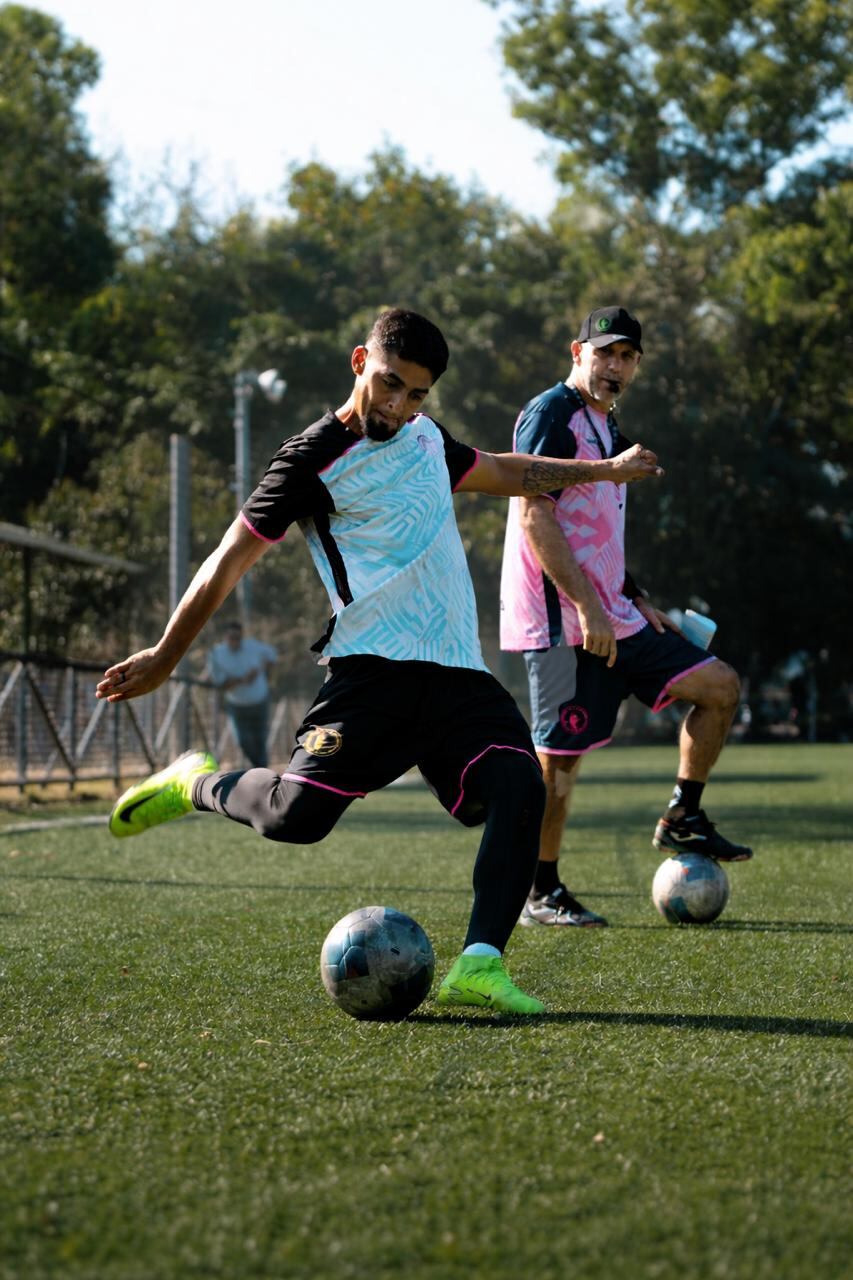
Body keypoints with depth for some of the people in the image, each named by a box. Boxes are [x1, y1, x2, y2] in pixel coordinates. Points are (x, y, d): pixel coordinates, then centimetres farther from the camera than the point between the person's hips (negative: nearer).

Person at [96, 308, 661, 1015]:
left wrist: (605, 469, 43)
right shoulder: (313, 458, -4)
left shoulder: (424, 435, 18)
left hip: (460, 669, 6)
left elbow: (502, 471, 38)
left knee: (519, 788, -19)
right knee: (296, 813, -19)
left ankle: (480, 963, -21)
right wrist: (164, 658, -1)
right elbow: (231, 560, -2)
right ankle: (195, 783, 13)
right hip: (373, 666, -6)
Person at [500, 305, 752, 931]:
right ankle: (540, 894, 6)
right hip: (563, 621, -9)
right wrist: (588, 608, -22)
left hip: (611, 618, 9)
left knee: (720, 686, 4)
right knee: (560, 756, -6)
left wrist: (636, 601, 20)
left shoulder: (606, 427, 20)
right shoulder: (551, 415, -9)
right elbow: (534, 516, -19)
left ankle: (683, 820, 14)